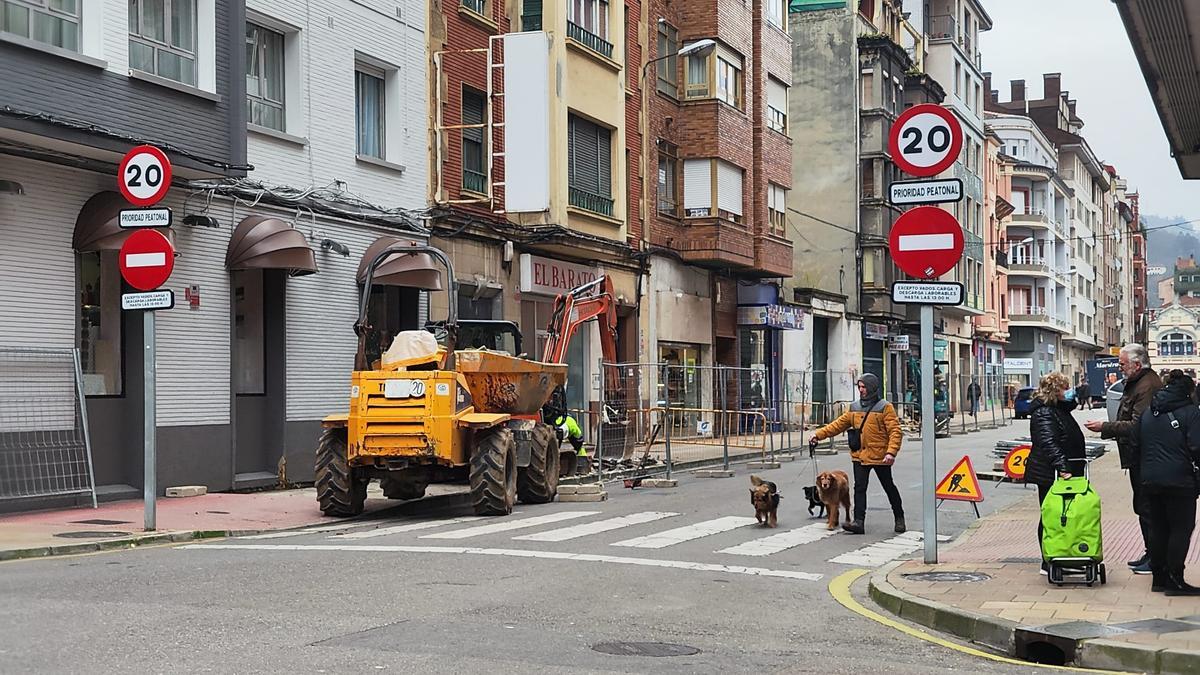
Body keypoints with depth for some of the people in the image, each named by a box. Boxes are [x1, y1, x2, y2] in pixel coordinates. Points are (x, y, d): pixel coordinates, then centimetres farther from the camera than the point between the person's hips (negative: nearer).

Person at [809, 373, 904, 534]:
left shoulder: (885, 407, -8)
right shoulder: (854, 407, 10)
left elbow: (895, 431, -14)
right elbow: (838, 424, 12)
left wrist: (891, 452, -26)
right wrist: (819, 435, 2)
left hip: (879, 456, -4)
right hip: (859, 455, 4)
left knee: (889, 487, 10)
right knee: (859, 488, -5)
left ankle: (899, 518, 26)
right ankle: (859, 521, -7)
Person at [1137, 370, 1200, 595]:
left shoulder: (1148, 413, 13)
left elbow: (1138, 443, 15)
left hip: (1150, 480, 6)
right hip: (1178, 480, -6)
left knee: (1158, 528, 13)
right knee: (1181, 528, 1)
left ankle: (1159, 578, 17)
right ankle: (1174, 580, -1)